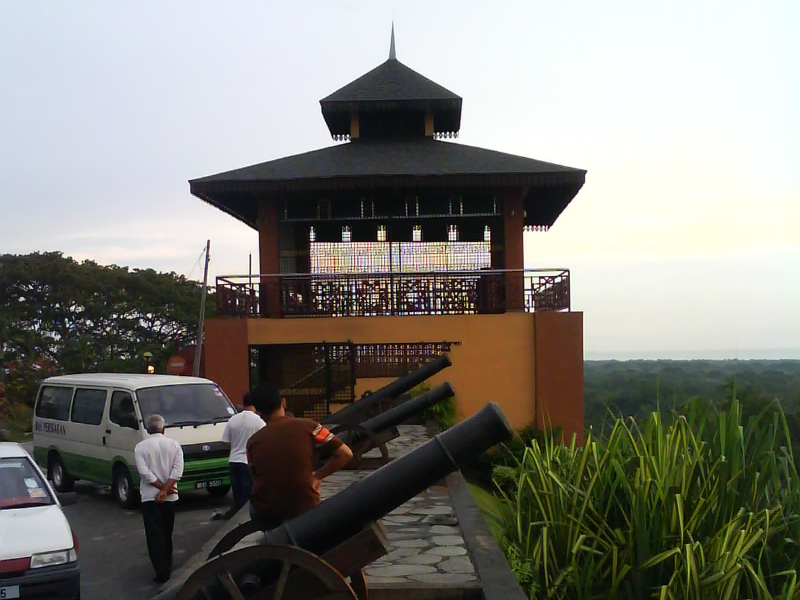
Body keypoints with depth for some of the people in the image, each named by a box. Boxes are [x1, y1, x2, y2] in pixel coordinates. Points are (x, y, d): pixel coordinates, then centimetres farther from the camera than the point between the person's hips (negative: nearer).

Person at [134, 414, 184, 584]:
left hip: (149, 497, -3)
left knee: (154, 535, -2)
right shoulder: (174, 445, 1)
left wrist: (161, 486, -8)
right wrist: (165, 489, -13)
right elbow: (177, 470, -9)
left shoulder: (141, 447, -5)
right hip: (170, 497, 3)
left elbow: (144, 472, -14)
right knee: (167, 533, 18)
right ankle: (167, 566, 27)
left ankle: (162, 571, -8)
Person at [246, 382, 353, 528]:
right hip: (303, 511, -2)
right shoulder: (307, 426, -6)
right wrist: (317, 477, 6)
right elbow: (345, 454, -6)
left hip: (265, 515, 2)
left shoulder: (253, 441, 0)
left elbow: (257, 478, 12)